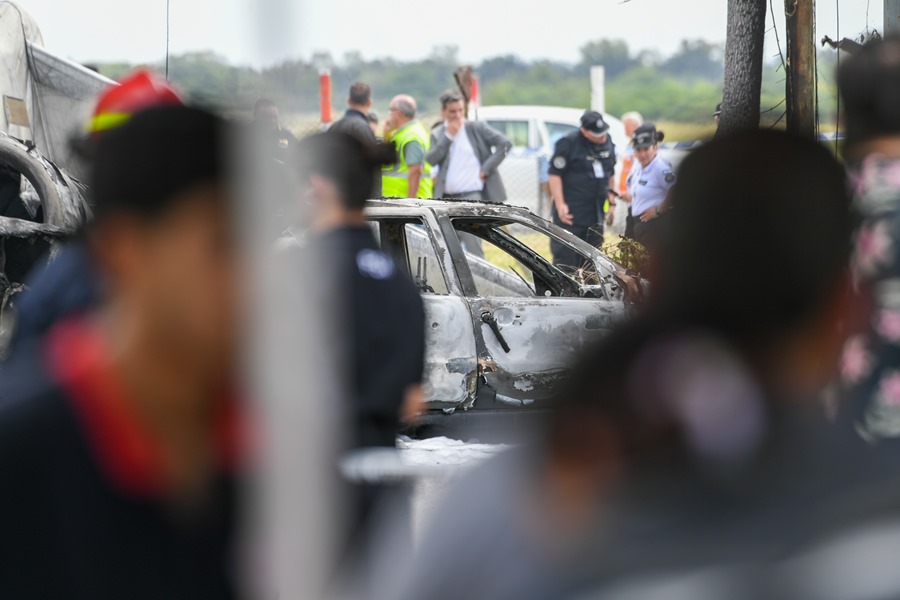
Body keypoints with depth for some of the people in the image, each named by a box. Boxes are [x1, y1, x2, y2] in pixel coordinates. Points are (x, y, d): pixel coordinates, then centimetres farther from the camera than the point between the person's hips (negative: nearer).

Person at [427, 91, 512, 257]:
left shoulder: (476, 128, 1)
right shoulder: (437, 134, 11)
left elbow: (504, 143, -4)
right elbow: (430, 160, -4)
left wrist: (486, 169, -9)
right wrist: (448, 136, -8)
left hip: (471, 195, -5)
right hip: (446, 198, 5)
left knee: (473, 248, -17)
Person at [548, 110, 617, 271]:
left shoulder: (607, 142, 8)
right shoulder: (568, 143, -12)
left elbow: (610, 174, 20)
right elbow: (555, 174, -13)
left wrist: (611, 202, 18)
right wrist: (560, 205, -19)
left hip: (596, 212, 7)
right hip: (571, 212, -7)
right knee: (565, 257, -7)